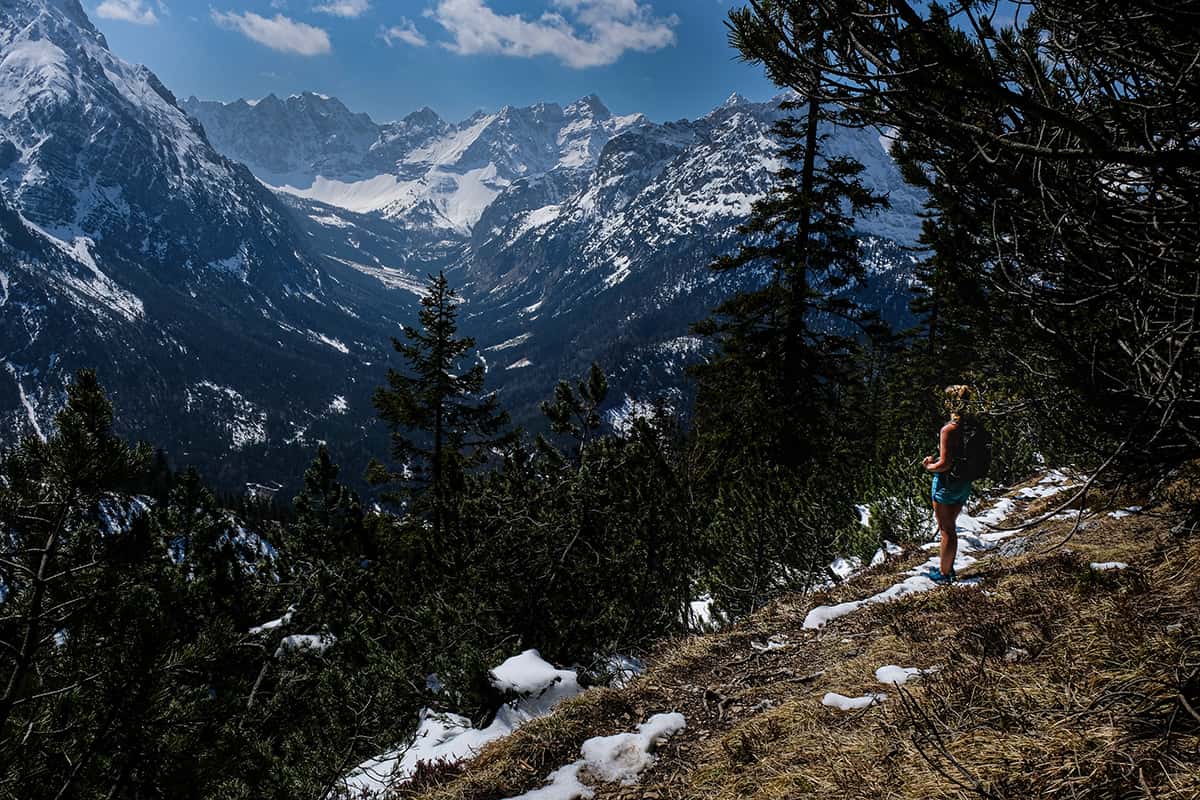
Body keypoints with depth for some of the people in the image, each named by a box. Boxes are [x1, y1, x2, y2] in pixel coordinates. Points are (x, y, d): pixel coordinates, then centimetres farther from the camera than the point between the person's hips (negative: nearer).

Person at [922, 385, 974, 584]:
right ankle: (949, 567, 34)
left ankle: (944, 573, 18)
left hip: (946, 484, -7)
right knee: (951, 527, 22)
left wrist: (929, 466, -6)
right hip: (964, 484, 7)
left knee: (946, 530, 6)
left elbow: (945, 464, -25)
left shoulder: (949, 429, -23)